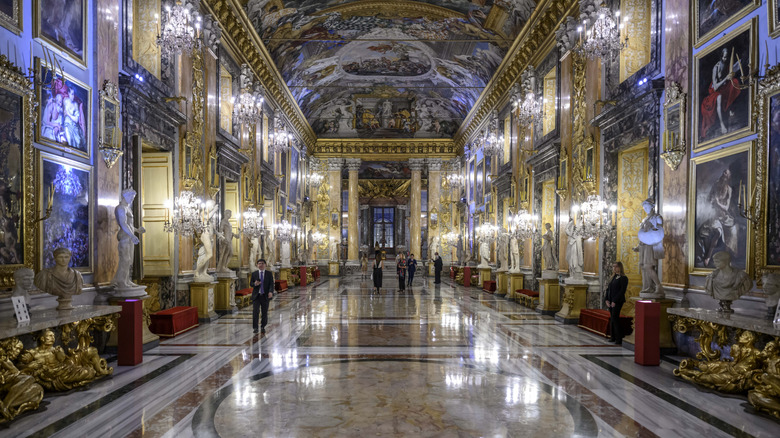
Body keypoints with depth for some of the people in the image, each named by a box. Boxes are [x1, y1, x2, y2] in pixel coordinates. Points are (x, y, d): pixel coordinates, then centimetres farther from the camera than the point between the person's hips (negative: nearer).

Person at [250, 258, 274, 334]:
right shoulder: (254, 273, 7)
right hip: (256, 295, 0)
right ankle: (255, 328, 0)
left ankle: (263, 327, 20)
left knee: (265, 312, 4)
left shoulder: (269, 273, 4)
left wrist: (270, 292, -19)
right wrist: (255, 284, -16)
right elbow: (251, 283, 8)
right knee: (255, 311, -9)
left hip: (265, 296, 0)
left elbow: (271, 284, -2)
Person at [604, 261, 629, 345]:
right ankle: (613, 337, 16)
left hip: (618, 302, -7)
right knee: (612, 318, 9)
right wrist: (606, 300, 3)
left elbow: (622, 291, -14)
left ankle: (619, 339, -4)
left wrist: (615, 301, -17)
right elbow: (608, 289, 16)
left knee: (615, 318, -10)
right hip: (610, 302, 7)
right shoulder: (613, 277, 17)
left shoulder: (623, 278, -7)